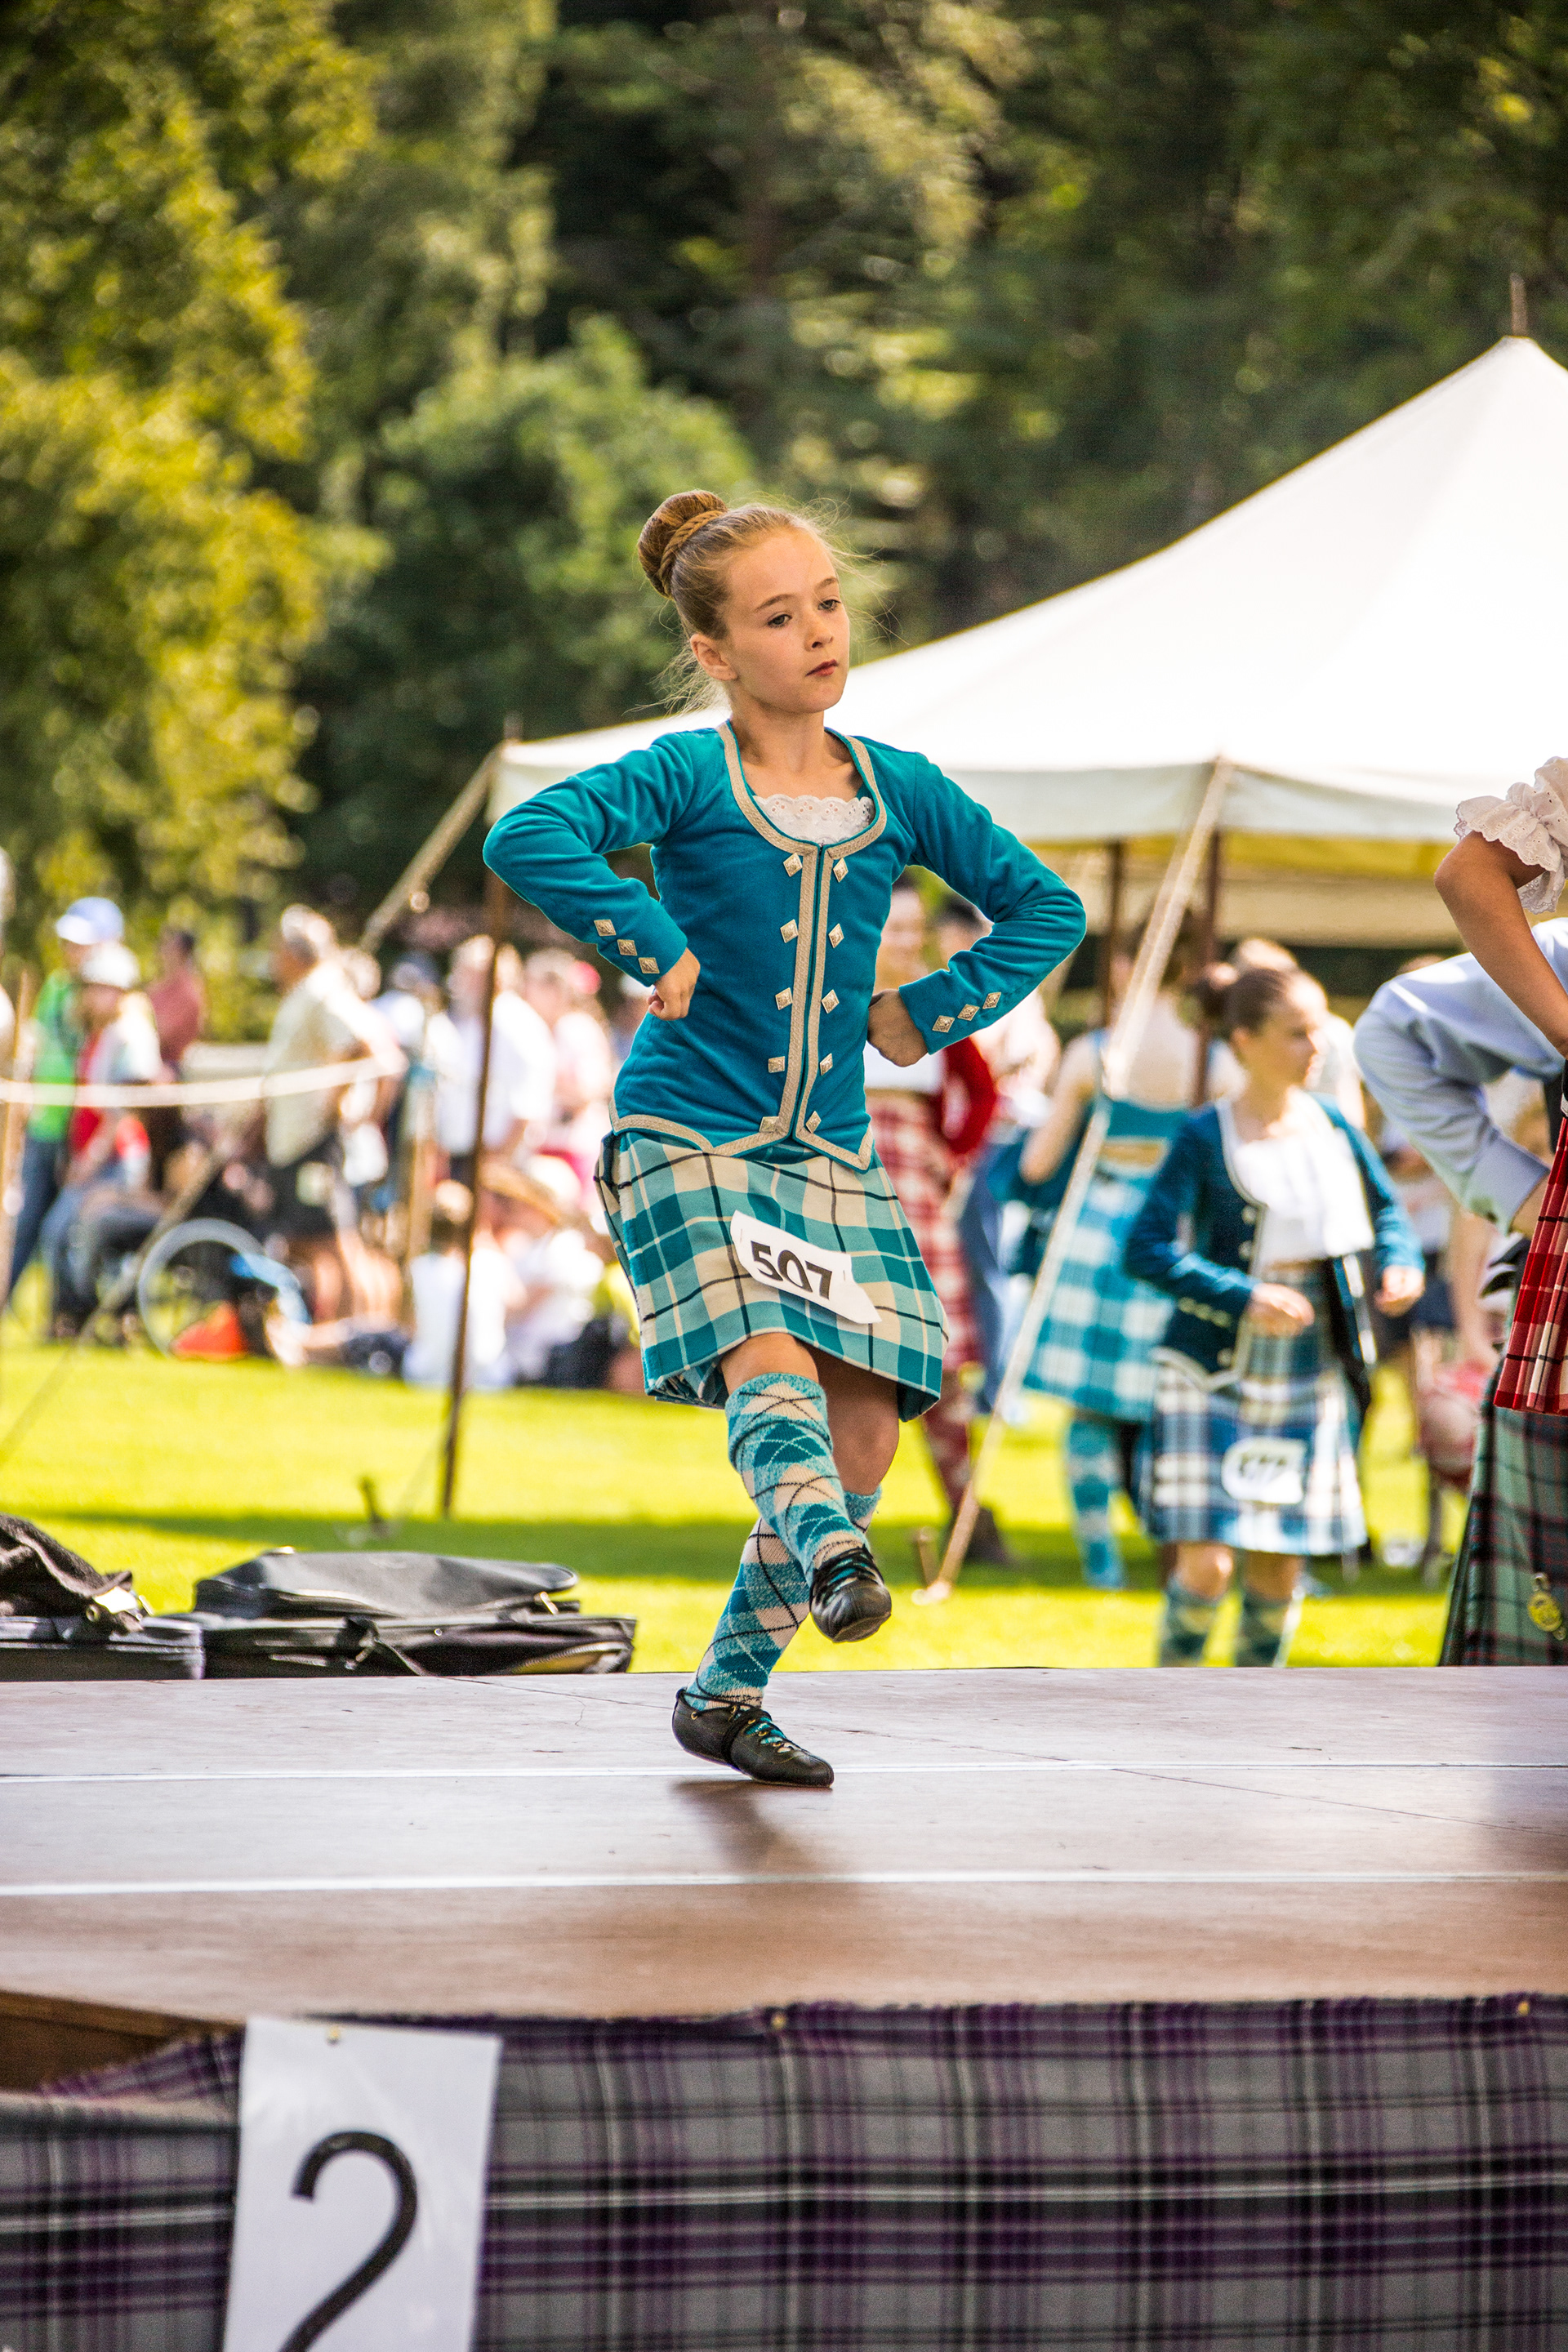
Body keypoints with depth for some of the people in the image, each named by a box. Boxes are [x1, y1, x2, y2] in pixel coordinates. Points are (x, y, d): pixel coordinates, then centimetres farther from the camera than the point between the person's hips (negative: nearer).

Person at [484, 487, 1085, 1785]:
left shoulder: (900, 791, 7)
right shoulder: (688, 777, -6)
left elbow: (1046, 907, 18)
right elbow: (527, 838, -22)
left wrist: (931, 1013, 8)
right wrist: (653, 947, -22)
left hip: (831, 1153, 5)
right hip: (690, 1137, -5)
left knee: (861, 1435, -2)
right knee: (772, 1363, -29)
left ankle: (727, 1691, 10)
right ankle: (824, 1550, -51)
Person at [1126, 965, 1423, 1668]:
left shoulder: (1331, 1126, 4)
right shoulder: (1205, 1138, -11)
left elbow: (1385, 1208, 21)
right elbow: (1147, 1251, -17)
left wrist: (1400, 1263, 0)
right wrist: (1244, 1299, -26)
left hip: (1310, 1372, 5)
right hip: (1214, 1369, -4)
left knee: (1280, 1569, 7)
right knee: (1206, 1564, -12)